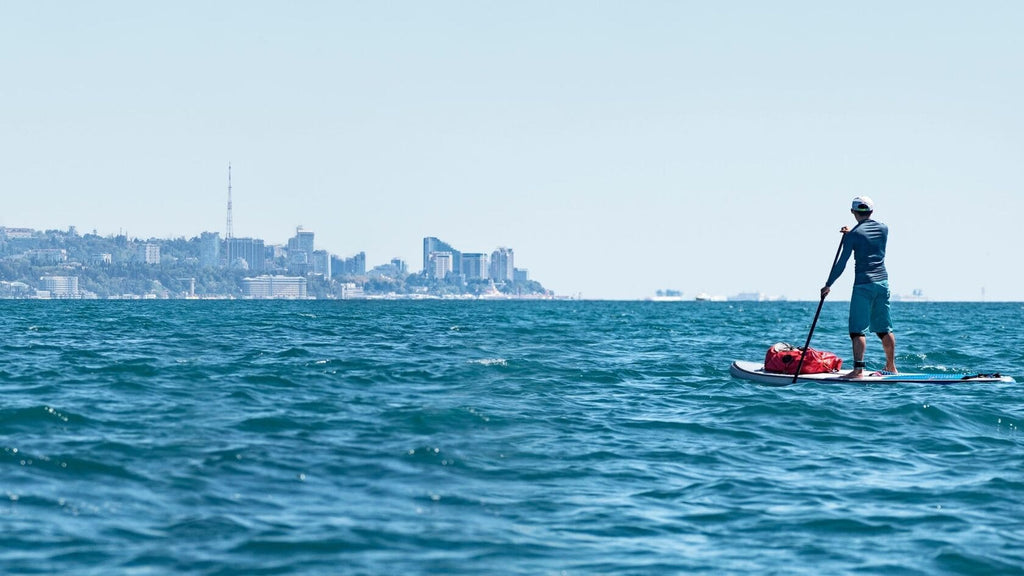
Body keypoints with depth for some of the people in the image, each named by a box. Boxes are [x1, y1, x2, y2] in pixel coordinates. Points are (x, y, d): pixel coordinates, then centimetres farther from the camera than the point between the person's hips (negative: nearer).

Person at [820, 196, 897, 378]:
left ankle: (858, 369, -16)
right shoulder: (884, 229, 6)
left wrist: (828, 285, -4)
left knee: (858, 329, -6)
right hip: (883, 282, 6)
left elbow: (842, 262, -10)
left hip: (863, 285, -6)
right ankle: (891, 366, 23)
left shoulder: (854, 234, -9)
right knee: (884, 328, 15)